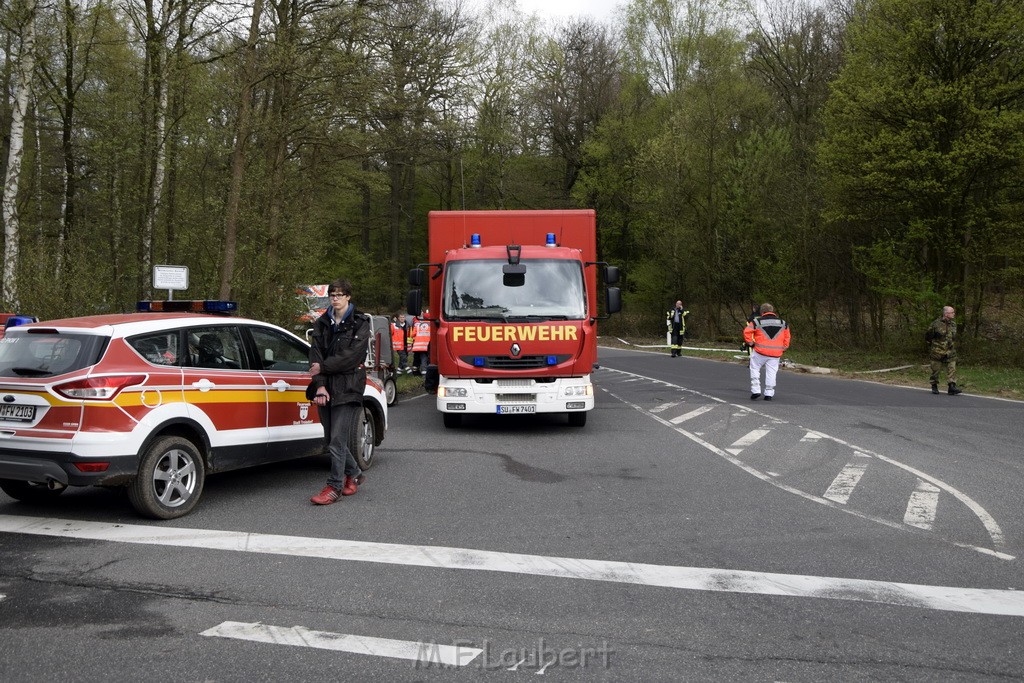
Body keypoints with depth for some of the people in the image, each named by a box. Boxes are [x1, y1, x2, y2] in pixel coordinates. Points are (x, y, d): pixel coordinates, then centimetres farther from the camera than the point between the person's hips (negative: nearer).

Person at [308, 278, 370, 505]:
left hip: (347, 388, -5)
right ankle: (354, 474, 30)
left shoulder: (360, 324, -1)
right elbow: (315, 355, 2)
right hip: (326, 387, 5)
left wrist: (323, 367, -9)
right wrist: (320, 385, -11)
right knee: (331, 438, 11)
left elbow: (351, 356, -11)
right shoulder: (322, 324, 11)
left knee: (337, 439, -9)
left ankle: (334, 486, -1)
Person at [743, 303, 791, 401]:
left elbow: (746, 331, -6)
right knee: (771, 373, 8)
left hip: (760, 352, -2)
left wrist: (750, 343, 3)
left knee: (755, 369, 13)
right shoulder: (782, 323, 10)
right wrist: (784, 348, 19)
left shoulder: (757, 322, 0)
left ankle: (756, 390, 4)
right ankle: (769, 394, 8)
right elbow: (787, 336, 14)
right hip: (775, 353, 2)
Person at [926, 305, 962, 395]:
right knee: (936, 370, 6)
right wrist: (933, 345, 3)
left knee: (952, 369, -7)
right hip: (937, 353, -4)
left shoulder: (953, 324, 8)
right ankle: (934, 387, 20)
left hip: (950, 353, 5)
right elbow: (927, 337, -2)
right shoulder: (936, 324, -11)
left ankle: (952, 387, -9)